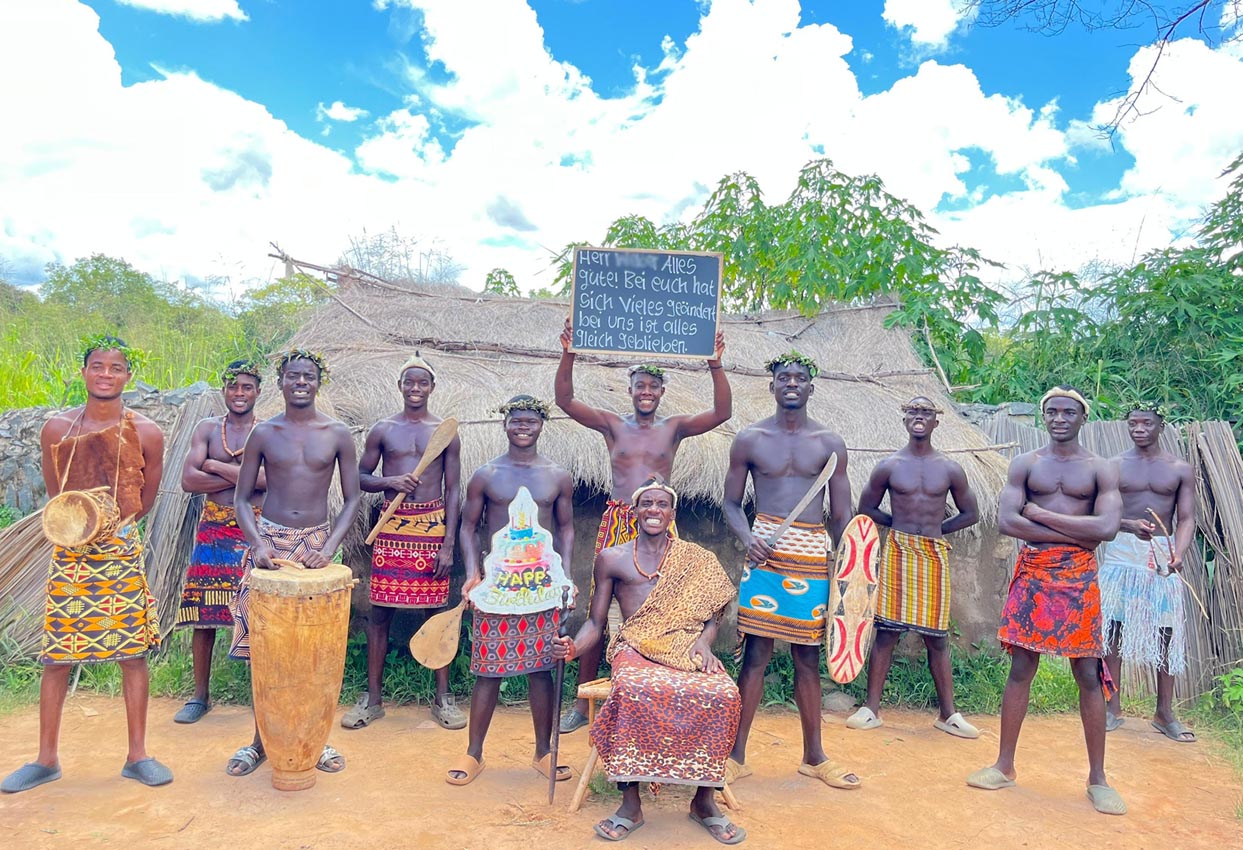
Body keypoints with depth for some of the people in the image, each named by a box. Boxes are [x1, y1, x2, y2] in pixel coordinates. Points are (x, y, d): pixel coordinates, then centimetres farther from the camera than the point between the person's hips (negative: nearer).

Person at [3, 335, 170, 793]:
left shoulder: (145, 432, -1)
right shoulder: (57, 428, 2)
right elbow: (54, 493, 12)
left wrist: (111, 526, 2)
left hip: (122, 551, -1)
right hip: (69, 554, 1)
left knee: (133, 652, 3)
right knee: (56, 657, 7)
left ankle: (137, 755, 15)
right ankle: (46, 759, 23)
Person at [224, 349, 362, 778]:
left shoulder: (337, 434, 1)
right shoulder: (264, 433, 3)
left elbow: (352, 499, 2)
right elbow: (242, 497, 5)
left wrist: (330, 547, -11)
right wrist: (258, 543, -10)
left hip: (317, 543, 0)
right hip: (270, 540, 0)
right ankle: (261, 739, 18)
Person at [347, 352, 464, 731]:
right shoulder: (382, 429, 6)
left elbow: (453, 490, 3)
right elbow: (360, 477, 10)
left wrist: (448, 544, -5)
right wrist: (389, 481, -12)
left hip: (432, 527, 0)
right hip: (392, 527, 1)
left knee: (436, 611, 5)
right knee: (380, 611, 4)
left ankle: (443, 696, 16)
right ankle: (372, 696, 17)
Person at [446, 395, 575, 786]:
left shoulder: (559, 477, 6)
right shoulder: (485, 475, 3)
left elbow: (566, 527, 12)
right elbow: (469, 526, 6)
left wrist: (564, 573, 0)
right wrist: (472, 572, -6)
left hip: (543, 582, 1)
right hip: (495, 580, -1)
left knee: (541, 668, 7)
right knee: (489, 669, 4)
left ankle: (543, 752, 22)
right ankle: (473, 753, 19)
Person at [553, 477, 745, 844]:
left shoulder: (697, 559, 15)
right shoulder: (611, 559, 13)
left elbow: (713, 614, 12)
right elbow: (595, 623, 12)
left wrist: (703, 641, -11)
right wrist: (574, 647, -9)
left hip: (687, 650, 1)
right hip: (635, 650, -1)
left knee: (722, 695, -31)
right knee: (635, 691, -37)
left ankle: (704, 799, -12)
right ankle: (630, 803, -23)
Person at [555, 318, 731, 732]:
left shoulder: (675, 427, 6)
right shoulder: (612, 424, 6)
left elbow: (722, 412, -6)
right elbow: (565, 400, -3)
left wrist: (715, 365, -16)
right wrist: (568, 354, -15)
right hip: (616, 521, 0)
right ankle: (582, 703, 13)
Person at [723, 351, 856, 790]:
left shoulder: (830, 443, 8)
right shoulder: (750, 438, 4)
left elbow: (841, 514, 9)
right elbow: (732, 502, 6)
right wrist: (746, 537, -14)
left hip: (813, 553, 2)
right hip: (766, 548, -2)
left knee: (808, 657, 10)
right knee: (756, 651, -2)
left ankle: (814, 757, 24)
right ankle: (737, 755, 10)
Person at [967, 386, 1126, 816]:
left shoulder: (1101, 469, 2)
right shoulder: (1025, 464, 5)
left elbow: (1107, 527, -13)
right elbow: (1006, 521, -7)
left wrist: (1040, 514, -10)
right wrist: (1075, 534, -11)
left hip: (1078, 577, -1)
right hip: (1032, 572, 1)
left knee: (1089, 675, 3)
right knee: (1021, 668, 5)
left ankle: (1097, 778, 17)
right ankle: (1004, 766, 15)